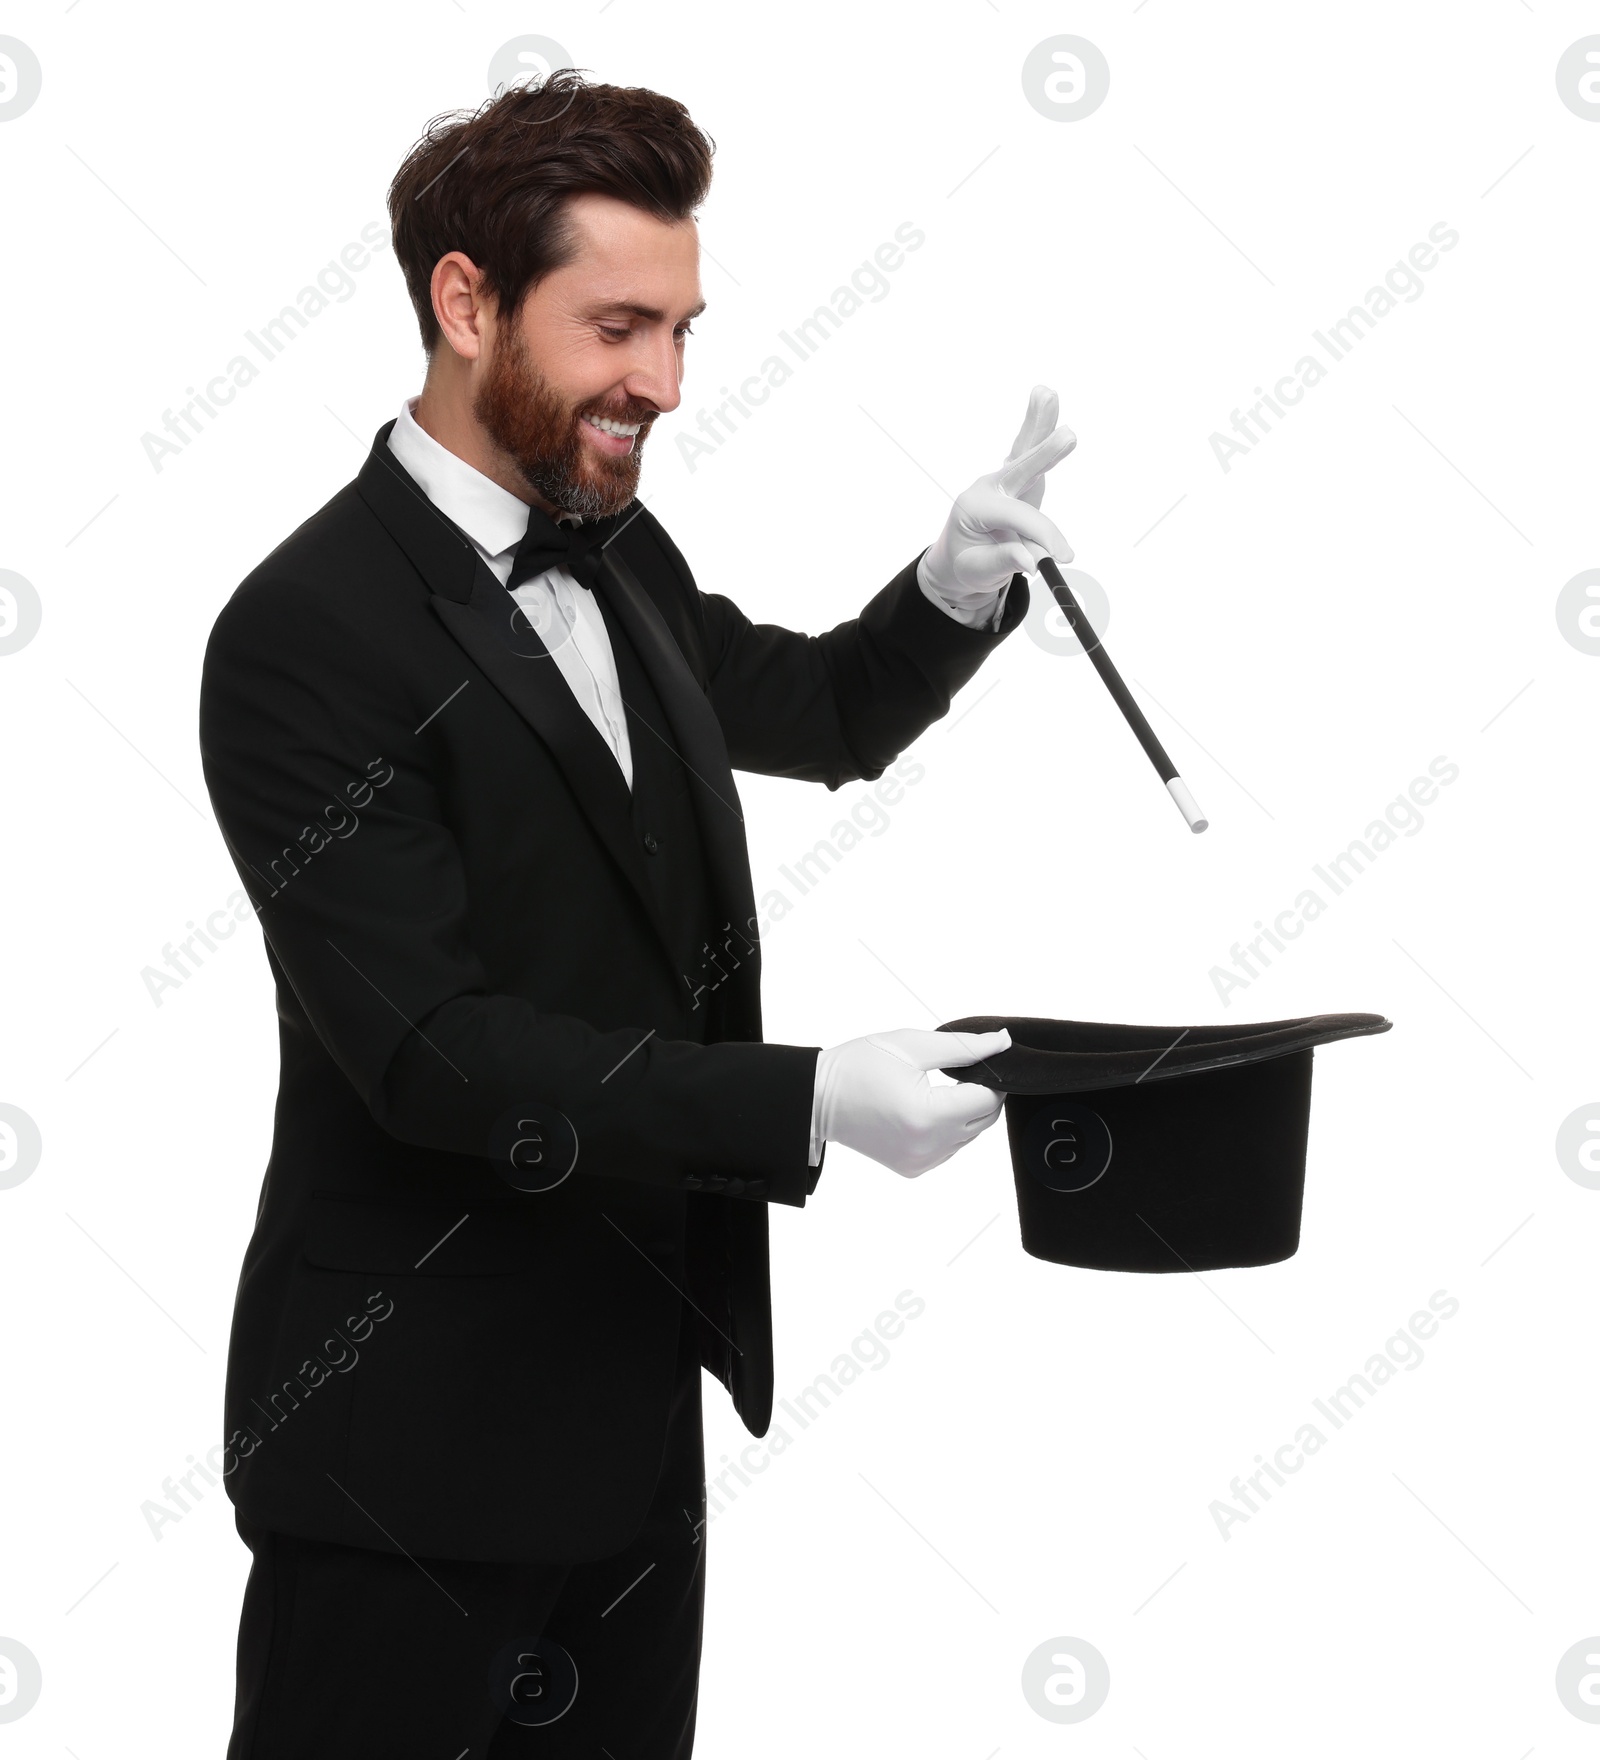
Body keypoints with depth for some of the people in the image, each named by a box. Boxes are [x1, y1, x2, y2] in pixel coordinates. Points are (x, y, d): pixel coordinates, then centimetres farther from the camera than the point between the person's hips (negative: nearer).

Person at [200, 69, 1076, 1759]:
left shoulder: (619, 556, 6)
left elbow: (822, 714, 23)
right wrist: (813, 1102, -27)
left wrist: (962, 579, 2)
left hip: (635, 1403, 8)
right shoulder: (308, 636, -18)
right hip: (421, 1437, -7)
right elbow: (430, 1048, -23)